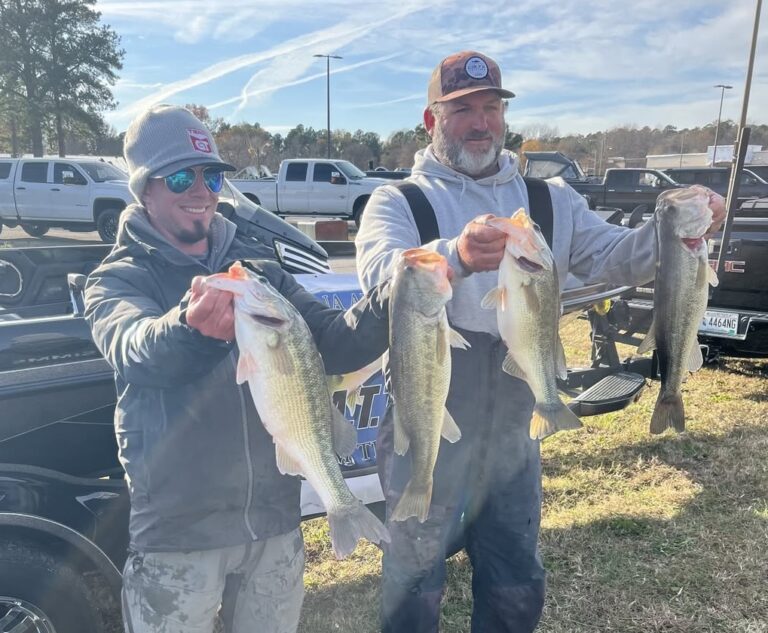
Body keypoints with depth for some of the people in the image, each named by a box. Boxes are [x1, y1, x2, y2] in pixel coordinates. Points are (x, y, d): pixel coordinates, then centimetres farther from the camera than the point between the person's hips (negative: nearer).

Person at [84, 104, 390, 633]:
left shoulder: (258, 265, 4)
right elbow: (135, 350, -28)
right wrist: (189, 326, -50)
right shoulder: (117, 280, -6)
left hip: (275, 518, 4)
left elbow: (331, 345, -4)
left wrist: (391, 304, -22)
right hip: (178, 530, -3)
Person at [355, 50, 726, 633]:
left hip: (513, 433, 4)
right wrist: (455, 255, -46)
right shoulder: (397, 202, -5)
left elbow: (614, 257, -4)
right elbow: (382, 274, -25)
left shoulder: (551, 200, 8)